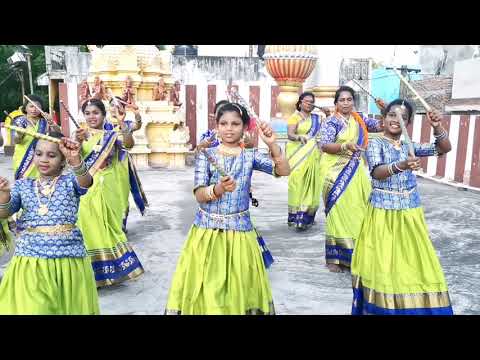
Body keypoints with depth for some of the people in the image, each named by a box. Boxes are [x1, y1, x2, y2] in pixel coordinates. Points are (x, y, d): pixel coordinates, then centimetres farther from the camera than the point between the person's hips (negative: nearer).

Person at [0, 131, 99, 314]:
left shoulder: (70, 181, 2)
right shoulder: (23, 185, 11)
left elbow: (86, 182, -21)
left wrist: (75, 159, -41)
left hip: (68, 257, -1)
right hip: (30, 258, 2)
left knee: (69, 305, 8)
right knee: (32, 308, -1)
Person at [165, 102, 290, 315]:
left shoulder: (250, 156, 2)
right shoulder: (206, 155, -2)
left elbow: (284, 171, -7)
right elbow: (199, 195, -9)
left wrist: (272, 144, -20)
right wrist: (218, 189, -29)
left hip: (239, 229, 1)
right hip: (207, 229, 0)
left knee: (238, 287, 10)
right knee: (206, 291, 5)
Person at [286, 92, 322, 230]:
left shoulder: (316, 118, 17)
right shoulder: (295, 117, 1)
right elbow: (289, 134, -14)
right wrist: (299, 137, -34)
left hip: (312, 156, 5)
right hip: (298, 155, -5)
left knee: (310, 183, -2)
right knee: (298, 182, -10)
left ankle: (306, 216, 0)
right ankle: (296, 217, -8)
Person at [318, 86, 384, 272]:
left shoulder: (359, 118, 12)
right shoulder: (331, 122, -6)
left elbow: (381, 125, 13)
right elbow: (324, 145, -17)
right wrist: (346, 146, -32)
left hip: (356, 171, 6)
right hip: (336, 173, -6)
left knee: (356, 211, 5)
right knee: (338, 212, -4)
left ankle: (353, 253, 19)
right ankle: (334, 257, 7)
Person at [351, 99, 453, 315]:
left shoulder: (410, 145, 8)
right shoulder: (375, 144, -6)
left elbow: (444, 148, 2)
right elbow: (377, 172, -22)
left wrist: (437, 127, -15)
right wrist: (400, 166, -41)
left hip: (410, 212, 5)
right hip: (383, 212, -4)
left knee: (411, 261, 11)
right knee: (383, 264, 1)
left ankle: (410, 303, 28)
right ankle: (382, 306, 16)